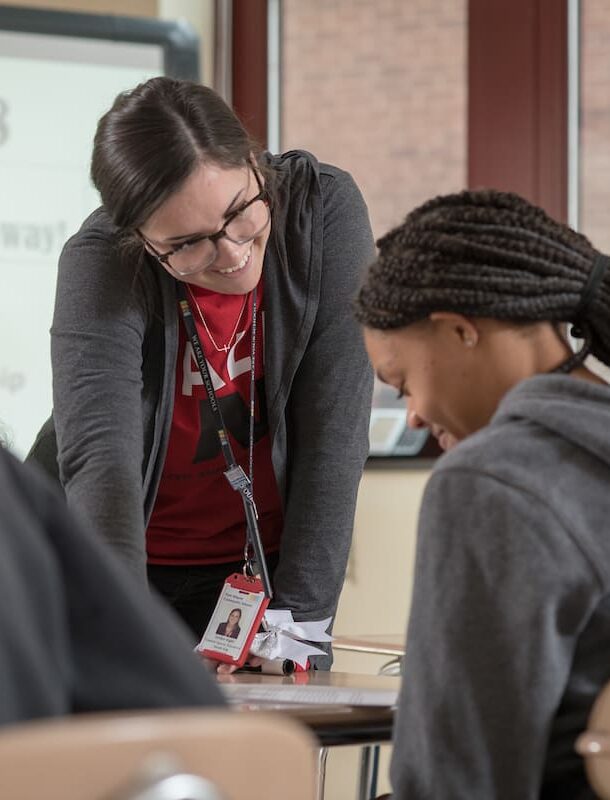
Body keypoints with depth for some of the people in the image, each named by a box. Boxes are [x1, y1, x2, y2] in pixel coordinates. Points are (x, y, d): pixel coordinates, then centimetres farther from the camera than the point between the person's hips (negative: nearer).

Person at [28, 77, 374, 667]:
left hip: (264, 560, 1)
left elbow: (335, 428, -17)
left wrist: (300, 615, -22)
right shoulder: (98, 262, -22)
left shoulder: (324, 206, -17)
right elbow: (98, 452, -35)